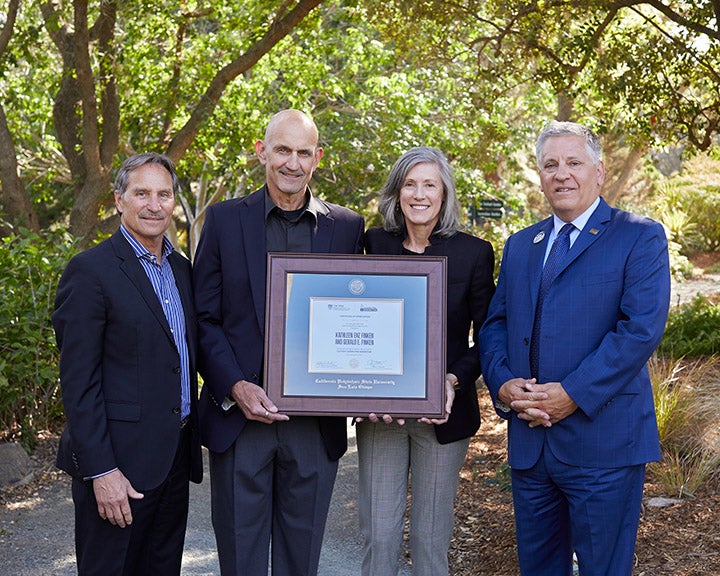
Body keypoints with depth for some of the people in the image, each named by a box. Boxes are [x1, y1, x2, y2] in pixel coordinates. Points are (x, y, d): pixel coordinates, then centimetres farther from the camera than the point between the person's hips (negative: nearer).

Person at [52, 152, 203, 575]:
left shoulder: (181, 269, 12)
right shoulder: (90, 271, -11)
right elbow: (79, 382, -14)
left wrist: (192, 438, 12)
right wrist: (101, 471, -18)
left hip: (175, 457, 7)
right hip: (119, 462, -7)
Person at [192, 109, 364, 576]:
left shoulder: (347, 226, 6)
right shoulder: (225, 219, 2)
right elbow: (204, 318, 0)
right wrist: (236, 388, -13)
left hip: (316, 425, 1)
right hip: (239, 415, -1)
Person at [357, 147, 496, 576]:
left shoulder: (473, 253, -2)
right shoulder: (373, 245, 3)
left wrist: (454, 380, -17)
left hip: (443, 411, -1)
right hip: (379, 409, 2)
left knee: (431, 536, 8)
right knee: (378, 534, 5)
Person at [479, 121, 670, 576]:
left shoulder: (640, 238, -3)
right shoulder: (520, 245, 16)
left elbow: (641, 328, -14)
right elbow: (494, 324, 12)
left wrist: (573, 394, -19)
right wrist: (502, 383, -7)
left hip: (603, 440, -5)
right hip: (529, 439, 5)